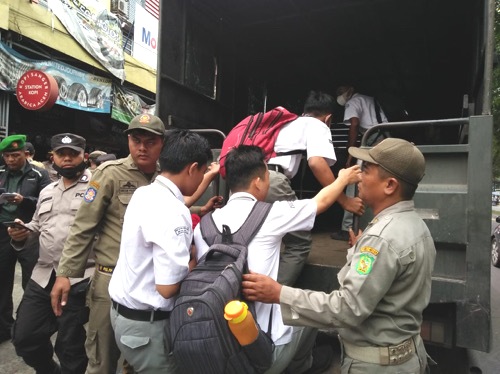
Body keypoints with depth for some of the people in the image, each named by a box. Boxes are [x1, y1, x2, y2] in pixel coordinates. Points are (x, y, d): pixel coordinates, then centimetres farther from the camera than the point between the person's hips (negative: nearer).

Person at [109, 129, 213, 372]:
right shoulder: (172, 213, -28)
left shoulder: (143, 194, 0)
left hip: (122, 310, 8)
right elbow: (168, 287, -28)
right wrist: (196, 262, -12)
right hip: (147, 324, -8)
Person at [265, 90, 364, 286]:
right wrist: (345, 201, -3)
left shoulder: (287, 122, 35)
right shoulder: (317, 126, 12)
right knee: (299, 243, 7)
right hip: (271, 180, -8)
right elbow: (316, 162, -7)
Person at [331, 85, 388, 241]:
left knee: (355, 185, -5)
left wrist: (350, 156, -12)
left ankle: (348, 229, -4)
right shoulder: (370, 99, 32)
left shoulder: (352, 102, 7)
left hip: (374, 143, -8)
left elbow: (354, 125, -11)